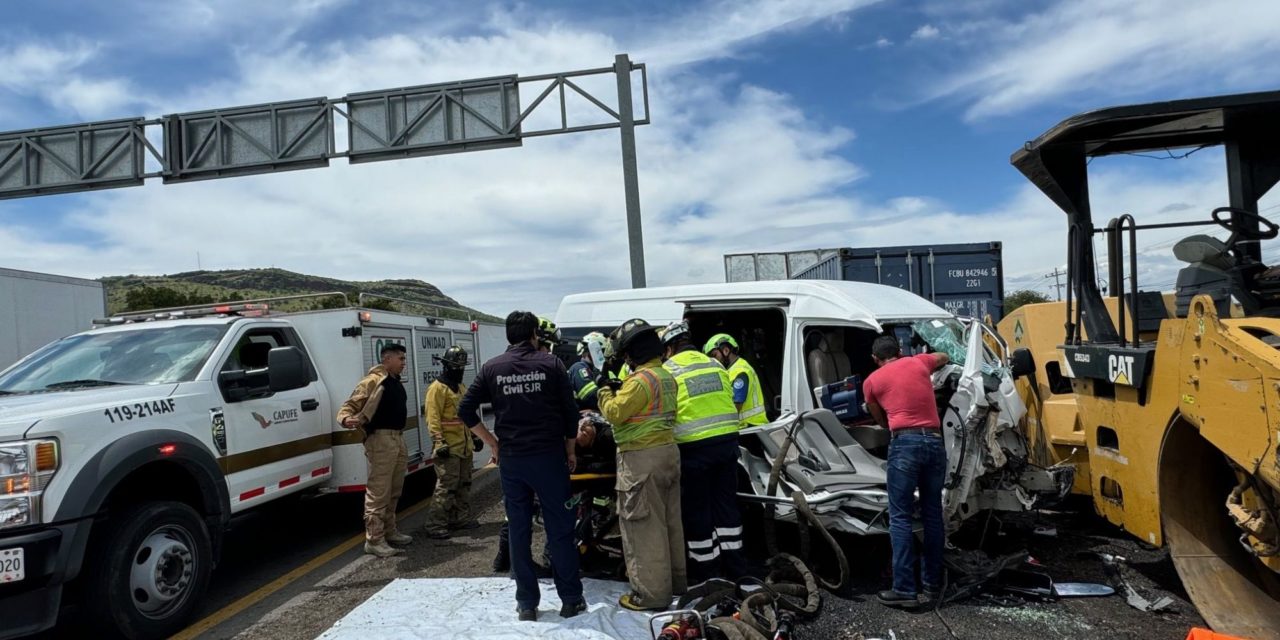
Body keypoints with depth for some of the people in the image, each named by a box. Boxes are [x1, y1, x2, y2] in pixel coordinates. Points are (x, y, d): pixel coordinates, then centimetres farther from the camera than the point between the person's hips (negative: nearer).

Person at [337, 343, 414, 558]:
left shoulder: (397, 382, 15)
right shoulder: (373, 381, -11)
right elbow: (349, 405, -16)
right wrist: (346, 419, -36)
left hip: (398, 438, 9)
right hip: (381, 439, -9)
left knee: (393, 491, 17)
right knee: (378, 492, -7)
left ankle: (389, 531, 28)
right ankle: (374, 540, -2)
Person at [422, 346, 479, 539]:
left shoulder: (461, 387, 17)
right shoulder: (438, 388, -11)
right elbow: (433, 418, -17)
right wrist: (439, 442, -24)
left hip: (464, 446, 9)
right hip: (448, 448, -9)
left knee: (463, 485, 15)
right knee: (446, 486, -10)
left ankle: (461, 518, 26)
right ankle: (435, 525, -4)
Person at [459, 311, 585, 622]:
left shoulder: (492, 368, 3)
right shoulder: (551, 363, -2)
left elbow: (465, 410, 1)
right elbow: (570, 410, -3)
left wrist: (492, 443, 8)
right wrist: (570, 449, 8)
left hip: (511, 459, 2)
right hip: (549, 456, -2)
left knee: (519, 531, 9)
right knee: (560, 529, 6)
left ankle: (527, 604, 16)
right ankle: (571, 599, 13)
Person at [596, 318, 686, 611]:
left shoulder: (641, 379, -19)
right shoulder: (665, 376, 13)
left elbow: (615, 413, -18)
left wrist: (604, 389, -3)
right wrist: (619, 390, 12)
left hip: (642, 459, -10)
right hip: (667, 451, 10)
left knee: (645, 526, -2)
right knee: (670, 520, 18)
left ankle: (651, 593, 4)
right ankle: (675, 580, 30)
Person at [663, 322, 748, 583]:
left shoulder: (668, 371, -4)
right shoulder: (716, 365, 11)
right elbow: (729, 402, 12)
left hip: (694, 446, -5)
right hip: (727, 441, 5)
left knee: (697, 508, 8)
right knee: (726, 502, 15)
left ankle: (705, 569, 17)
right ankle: (734, 567, 23)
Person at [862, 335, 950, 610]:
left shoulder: (872, 380, 9)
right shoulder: (919, 362, 17)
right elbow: (944, 358, 40)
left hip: (905, 444, -4)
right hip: (935, 442, 4)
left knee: (900, 518, -2)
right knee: (932, 515, 12)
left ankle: (905, 590, -5)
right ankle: (932, 584, 18)